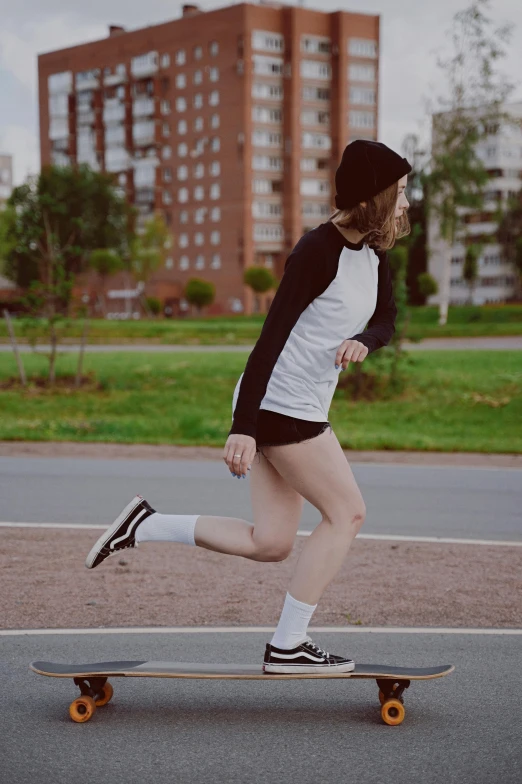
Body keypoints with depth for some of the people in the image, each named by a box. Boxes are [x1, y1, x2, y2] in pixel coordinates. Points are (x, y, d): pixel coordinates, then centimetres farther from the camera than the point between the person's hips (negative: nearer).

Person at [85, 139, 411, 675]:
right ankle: (287, 646, 7)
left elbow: (385, 321, 15)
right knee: (346, 512, -2)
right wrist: (243, 427, -26)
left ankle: (145, 525, 15)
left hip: (299, 409, 9)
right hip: (280, 405, -9)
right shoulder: (319, 251, -18)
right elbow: (272, 336, -22)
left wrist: (362, 341, -11)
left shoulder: (373, 251, 9)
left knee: (270, 543, 10)